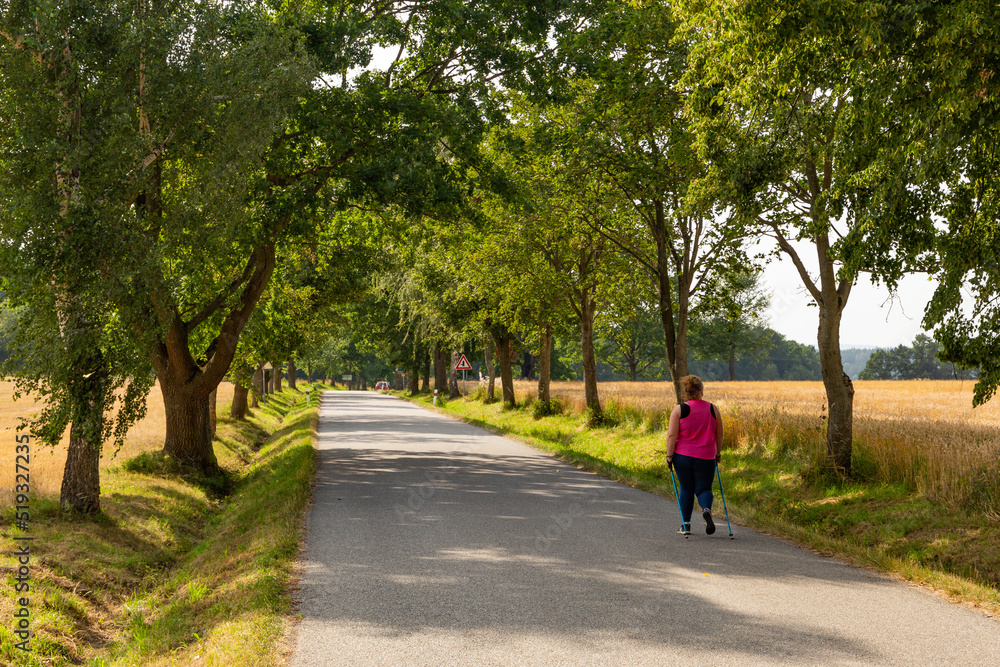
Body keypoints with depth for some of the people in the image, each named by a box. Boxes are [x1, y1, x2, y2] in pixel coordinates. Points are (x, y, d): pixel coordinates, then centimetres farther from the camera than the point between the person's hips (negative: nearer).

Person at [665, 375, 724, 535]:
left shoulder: (679, 409, -7)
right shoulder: (712, 409, 0)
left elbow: (672, 435, -11)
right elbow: (719, 435, 7)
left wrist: (669, 456, -4)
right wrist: (717, 453, 19)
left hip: (683, 456, -1)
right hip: (706, 458, 1)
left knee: (686, 489, 13)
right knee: (703, 489, 10)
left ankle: (686, 525, 17)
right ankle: (706, 510, -21)